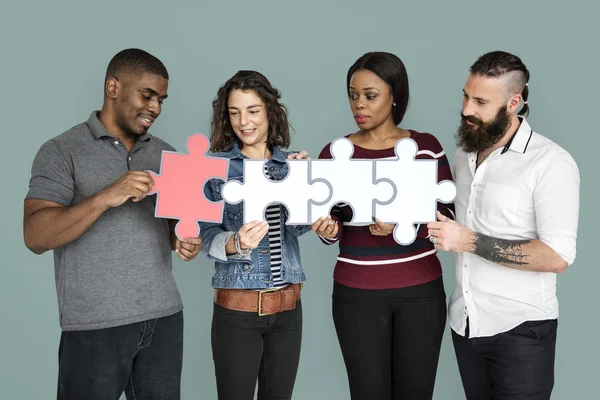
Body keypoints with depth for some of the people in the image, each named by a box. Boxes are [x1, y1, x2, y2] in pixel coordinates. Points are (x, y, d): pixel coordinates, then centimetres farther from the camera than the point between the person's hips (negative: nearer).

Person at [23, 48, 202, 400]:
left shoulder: (166, 154, 11)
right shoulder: (62, 151, -4)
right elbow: (36, 236, -12)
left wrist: (184, 240, -8)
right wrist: (105, 198, -24)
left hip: (165, 318, 4)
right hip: (95, 326, -4)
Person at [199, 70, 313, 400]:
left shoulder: (291, 163, 5)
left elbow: (301, 226, -4)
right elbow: (208, 236, -7)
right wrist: (235, 244, -28)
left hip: (288, 306, 3)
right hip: (237, 308, -3)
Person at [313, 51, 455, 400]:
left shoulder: (427, 146, 0)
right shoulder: (335, 154, 0)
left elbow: (447, 214, -3)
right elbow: (334, 226, 3)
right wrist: (329, 230, -20)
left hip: (421, 291, 0)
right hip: (357, 294, 0)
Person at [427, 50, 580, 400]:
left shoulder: (551, 162, -15)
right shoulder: (464, 154, 9)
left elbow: (557, 257, -21)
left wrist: (470, 241, -24)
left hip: (520, 328, -6)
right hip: (464, 321, 6)